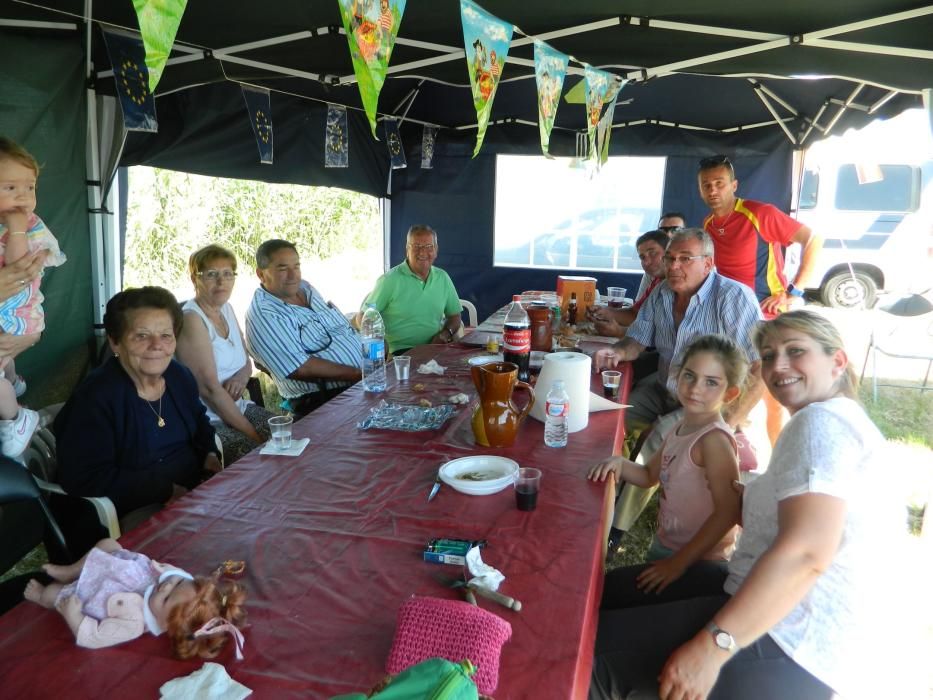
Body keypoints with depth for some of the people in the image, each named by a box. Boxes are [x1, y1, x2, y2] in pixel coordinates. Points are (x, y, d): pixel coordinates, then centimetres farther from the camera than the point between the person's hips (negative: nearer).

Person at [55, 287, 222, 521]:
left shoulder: (181, 376, 7)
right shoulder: (94, 399, -16)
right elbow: (85, 482, -21)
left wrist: (210, 455, 5)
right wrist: (168, 490, -20)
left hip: (197, 490, 8)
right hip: (134, 513, -8)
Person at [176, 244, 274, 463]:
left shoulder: (226, 309, 9)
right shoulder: (192, 319, -15)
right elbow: (209, 388, -19)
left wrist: (241, 377, -8)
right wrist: (253, 434, -17)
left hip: (237, 408, 8)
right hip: (206, 422, -8)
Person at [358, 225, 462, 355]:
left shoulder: (443, 278, 11)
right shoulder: (390, 280, -4)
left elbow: (454, 316, 19)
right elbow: (363, 317, -1)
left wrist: (446, 333, -3)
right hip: (401, 350, -5)